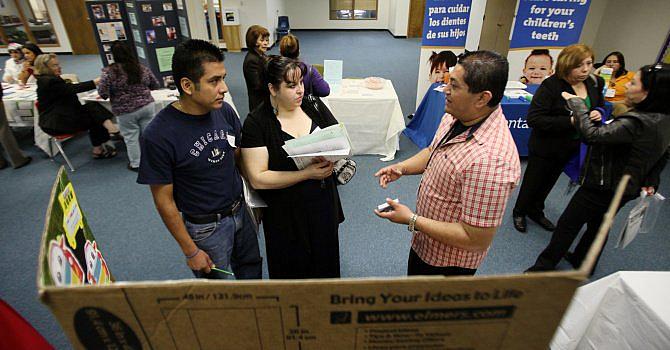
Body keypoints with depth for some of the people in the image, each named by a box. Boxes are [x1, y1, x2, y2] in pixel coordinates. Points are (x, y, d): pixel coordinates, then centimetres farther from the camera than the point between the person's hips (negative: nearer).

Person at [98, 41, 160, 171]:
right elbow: (156, 85, 11)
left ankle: (136, 163, 20)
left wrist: (115, 93, 7)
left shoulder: (109, 72, -10)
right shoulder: (143, 68, 1)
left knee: (131, 137, 10)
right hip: (147, 106, 3)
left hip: (126, 111, -3)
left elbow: (103, 93, -13)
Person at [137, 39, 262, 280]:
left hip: (240, 211, 5)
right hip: (206, 227, -4)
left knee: (251, 270, 25)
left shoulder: (224, 111, -10)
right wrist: (190, 251, -9)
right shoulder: (158, 135, -23)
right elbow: (164, 200, -14)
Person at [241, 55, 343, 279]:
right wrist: (307, 173, -25)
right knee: (292, 273, 16)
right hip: (285, 215, -3)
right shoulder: (255, 124, -14)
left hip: (324, 207, 4)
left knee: (325, 268, 22)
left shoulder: (315, 108, -1)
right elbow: (258, 179, -18)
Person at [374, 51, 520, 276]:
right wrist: (403, 167, -9)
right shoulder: (456, 117, -9)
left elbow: (476, 240, -33)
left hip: (447, 262, -7)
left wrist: (411, 220, -26)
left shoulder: (490, 160, -38)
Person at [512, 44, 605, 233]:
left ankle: (535, 211, 44)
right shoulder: (551, 85, -24)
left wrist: (598, 113, -9)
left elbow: (600, 104, 16)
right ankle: (519, 212, 34)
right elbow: (534, 118, -28)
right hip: (545, 146, -6)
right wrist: (570, 121, -31)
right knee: (532, 181, 11)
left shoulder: (595, 83, -4)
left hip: (570, 147, 6)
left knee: (549, 182, 23)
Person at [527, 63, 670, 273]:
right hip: (627, 189, 9)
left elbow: (591, 135, -38)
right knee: (599, 224, 24)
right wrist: (650, 181, 19)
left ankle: (544, 267, 17)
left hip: (602, 187, -9)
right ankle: (581, 261, 44)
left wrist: (576, 104, -28)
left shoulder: (637, 123, -31)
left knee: (568, 224, 4)